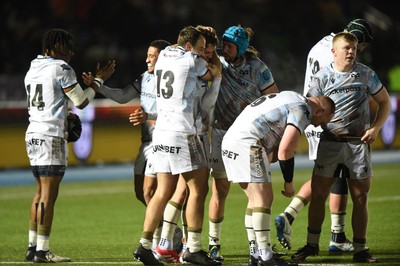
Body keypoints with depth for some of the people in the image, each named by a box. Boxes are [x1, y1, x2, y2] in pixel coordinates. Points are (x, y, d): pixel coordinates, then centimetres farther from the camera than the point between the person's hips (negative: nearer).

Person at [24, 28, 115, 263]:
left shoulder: (33, 70, 15)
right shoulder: (61, 69, -10)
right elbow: (81, 102, -4)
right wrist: (99, 80, 7)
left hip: (33, 134, 9)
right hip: (52, 136, -9)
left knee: (41, 191, 14)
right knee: (49, 194, -7)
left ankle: (33, 247, 15)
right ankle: (42, 251, -9)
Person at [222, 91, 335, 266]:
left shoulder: (291, 98, 24)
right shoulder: (302, 110, -6)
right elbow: (285, 150, -12)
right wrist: (289, 183, -2)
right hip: (247, 144, -10)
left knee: (256, 199, 14)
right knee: (264, 198, -8)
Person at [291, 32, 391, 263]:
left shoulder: (365, 74, 2)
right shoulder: (322, 78, 0)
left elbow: (384, 102, 10)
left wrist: (376, 128, -3)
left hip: (359, 143, 0)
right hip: (330, 142, 0)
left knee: (360, 198, 3)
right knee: (318, 194, -1)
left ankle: (360, 249, 13)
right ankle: (312, 244, 13)